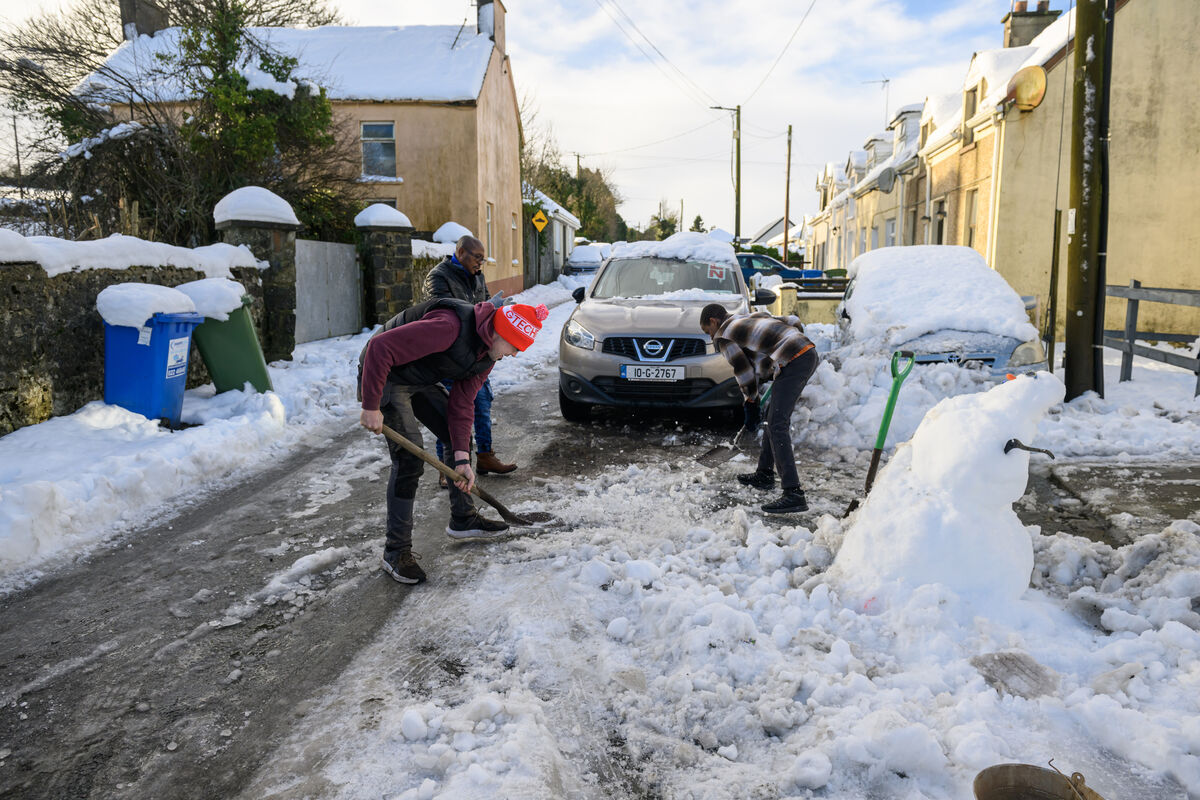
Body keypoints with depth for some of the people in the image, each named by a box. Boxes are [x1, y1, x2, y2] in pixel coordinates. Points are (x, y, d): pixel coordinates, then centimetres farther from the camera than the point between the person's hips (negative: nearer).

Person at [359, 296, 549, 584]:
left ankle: (463, 519, 29)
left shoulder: (488, 352, -5)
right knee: (410, 458, -16)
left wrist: (462, 457, -9)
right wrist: (371, 407, -31)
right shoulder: (450, 327, -35)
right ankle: (396, 551, -3)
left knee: (460, 437, 11)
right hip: (384, 377, -9)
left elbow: (461, 402, -1)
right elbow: (380, 347, -36)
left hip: (421, 382, 9)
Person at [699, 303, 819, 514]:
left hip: (792, 363, -9)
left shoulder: (723, 336, 5)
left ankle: (794, 495, -18)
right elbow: (793, 321, 24)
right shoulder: (755, 316, 28)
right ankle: (764, 475, 32)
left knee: (777, 426, -11)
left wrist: (751, 410, 14)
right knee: (776, 419, 20)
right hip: (809, 352, 9)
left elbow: (745, 373, 4)